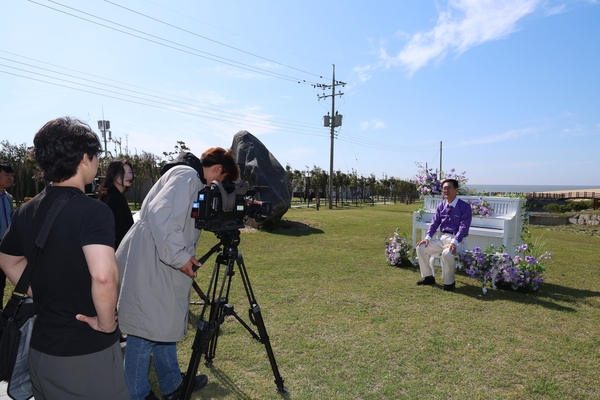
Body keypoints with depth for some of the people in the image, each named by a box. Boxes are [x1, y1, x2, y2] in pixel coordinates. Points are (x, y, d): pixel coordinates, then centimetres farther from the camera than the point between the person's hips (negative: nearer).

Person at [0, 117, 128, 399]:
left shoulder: (26, 211, 1)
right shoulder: (93, 211, -24)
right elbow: (103, 275, -37)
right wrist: (106, 322, -21)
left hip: (40, 347, 7)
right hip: (87, 351, -7)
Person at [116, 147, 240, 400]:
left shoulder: (193, 181, 18)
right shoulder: (186, 174, -13)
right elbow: (160, 214, -26)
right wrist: (178, 256, -22)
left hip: (161, 265, 10)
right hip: (149, 264, -10)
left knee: (165, 325, 18)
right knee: (147, 329, 2)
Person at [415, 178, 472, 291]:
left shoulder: (464, 206, -11)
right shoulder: (441, 206, 8)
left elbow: (464, 227, -18)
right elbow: (434, 223, 8)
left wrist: (454, 242, -31)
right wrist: (427, 237, -8)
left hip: (457, 240, -6)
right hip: (441, 237, 6)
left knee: (447, 253, -37)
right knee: (421, 248, -9)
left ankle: (449, 282, -12)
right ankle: (428, 277, 7)